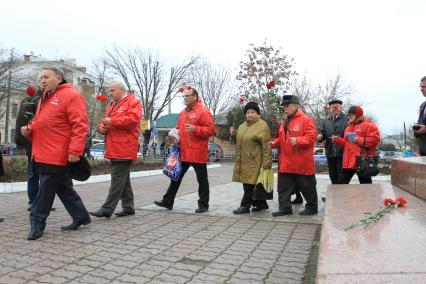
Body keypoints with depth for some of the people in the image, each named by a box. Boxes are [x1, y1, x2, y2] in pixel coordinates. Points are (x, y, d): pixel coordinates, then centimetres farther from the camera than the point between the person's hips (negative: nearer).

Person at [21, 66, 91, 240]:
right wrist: (29, 130, 7)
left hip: (56, 154, -9)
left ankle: (37, 224, 12)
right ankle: (81, 217, 25)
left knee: (46, 188, -2)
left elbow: (79, 125, -17)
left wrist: (75, 151, -23)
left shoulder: (70, 95, -9)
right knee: (63, 187, 13)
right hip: (43, 153, 9)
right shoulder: (45, 98, 20)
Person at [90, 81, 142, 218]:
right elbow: (103, 121, 27)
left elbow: (133, 119, -18)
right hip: (113, 149, 9)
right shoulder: (111, 105, 24)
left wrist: (112, 121, -15)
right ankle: (128, 207, 21)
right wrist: (101, 127, 3)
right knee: (123, 178, 12)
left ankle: (107, 209, -5)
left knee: (118, 178, -7)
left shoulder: (132, 102, -2)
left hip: (124, 148, -9)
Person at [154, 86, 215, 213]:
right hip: (183, 152, 7)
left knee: (202, 179, 5)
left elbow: (211, 130, -13)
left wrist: (195, 129, -23)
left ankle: (203, 205, 16)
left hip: (197, 153, -7)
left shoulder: (203, 111, -7)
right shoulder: (182, 113, 15)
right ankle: (168, 201, 23)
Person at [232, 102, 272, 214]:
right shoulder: (242, 126, 15)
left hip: (254, 161, -8)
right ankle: (261, 204, 24)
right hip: (243, 161, 8)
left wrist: (266, 163, -20)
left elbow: (266, 146, -16)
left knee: (250, 183, -5)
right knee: (246, 182, 11)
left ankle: (245, 205, 6)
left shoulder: (262, 125, -10)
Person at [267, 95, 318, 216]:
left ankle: (312, 207, 23)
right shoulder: (284, 122, 16)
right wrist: (275, 142, 4)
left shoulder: (306, 120, -7)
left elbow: (311, 138, -15)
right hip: (285, 163, 7)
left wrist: (297, 140, -27)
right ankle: (285, 208, 16)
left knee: (307, 186, 7)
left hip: (302, 164, -7)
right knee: (283, 187, 7)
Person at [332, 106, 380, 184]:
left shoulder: (368, 125, -5)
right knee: (341, 182, 10)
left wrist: (359, 140, -19)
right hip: (348, 161, 8)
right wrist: (337, 140, 4)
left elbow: (375, 139, -15)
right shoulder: (349, 127, 20)